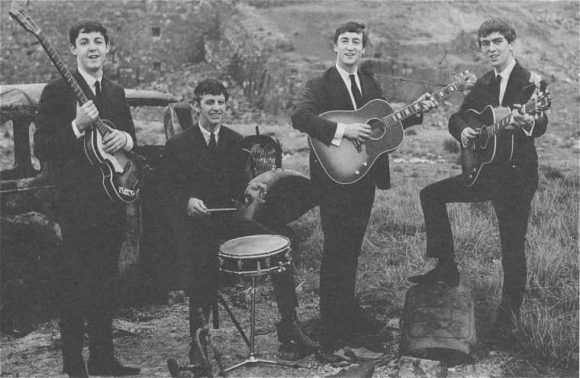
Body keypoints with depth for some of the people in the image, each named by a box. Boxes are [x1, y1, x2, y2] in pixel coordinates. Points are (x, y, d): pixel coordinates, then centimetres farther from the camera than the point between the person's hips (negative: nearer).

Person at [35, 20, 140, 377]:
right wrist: (77, 126, -23)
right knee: (74, 284, -1)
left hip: (112, 199, 6)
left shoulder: (117, 92, 14)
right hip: (76, 203, -6)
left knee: (106, 281, 13)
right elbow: (42, 148, -9)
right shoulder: (57, 91, -5)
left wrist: (125, 138, -3)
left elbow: (132, 140, 20)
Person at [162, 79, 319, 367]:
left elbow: (236, 183, 12)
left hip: (227, 217, 3)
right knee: (199, 284, -16)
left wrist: (248, 189, -11)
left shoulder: (235, 141, 9)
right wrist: (188, 201, -25)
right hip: (192, 222, -3)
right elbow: (171, 189, -4)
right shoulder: (178, 144, -3)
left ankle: (289, 325, -4)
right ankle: (198, 343, 14)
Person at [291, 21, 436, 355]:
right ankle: (333, 334, 2)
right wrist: (342, 130, -29)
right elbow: (300, 117, -23)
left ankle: (348, 313, 33)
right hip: (336, 175, -6)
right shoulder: (321, 85, -6)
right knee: (337, 250, -6)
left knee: (352, 248, 17)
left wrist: (417, 110, 8)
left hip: (365, 175, 7)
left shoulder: (371, 83, 14)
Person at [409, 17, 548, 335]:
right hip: (484, 170, 7)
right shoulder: (483, 84, 9)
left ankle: (509, 310, 21)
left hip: (517, 174, -6)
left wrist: (528, 123, -46)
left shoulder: (531, 82, -10)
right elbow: (457, 116, 14)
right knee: (432, 194, -1)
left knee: (513, 244, 0)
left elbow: (541, 125, -22)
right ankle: (447, 269, 6)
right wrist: (463, 130, -9)